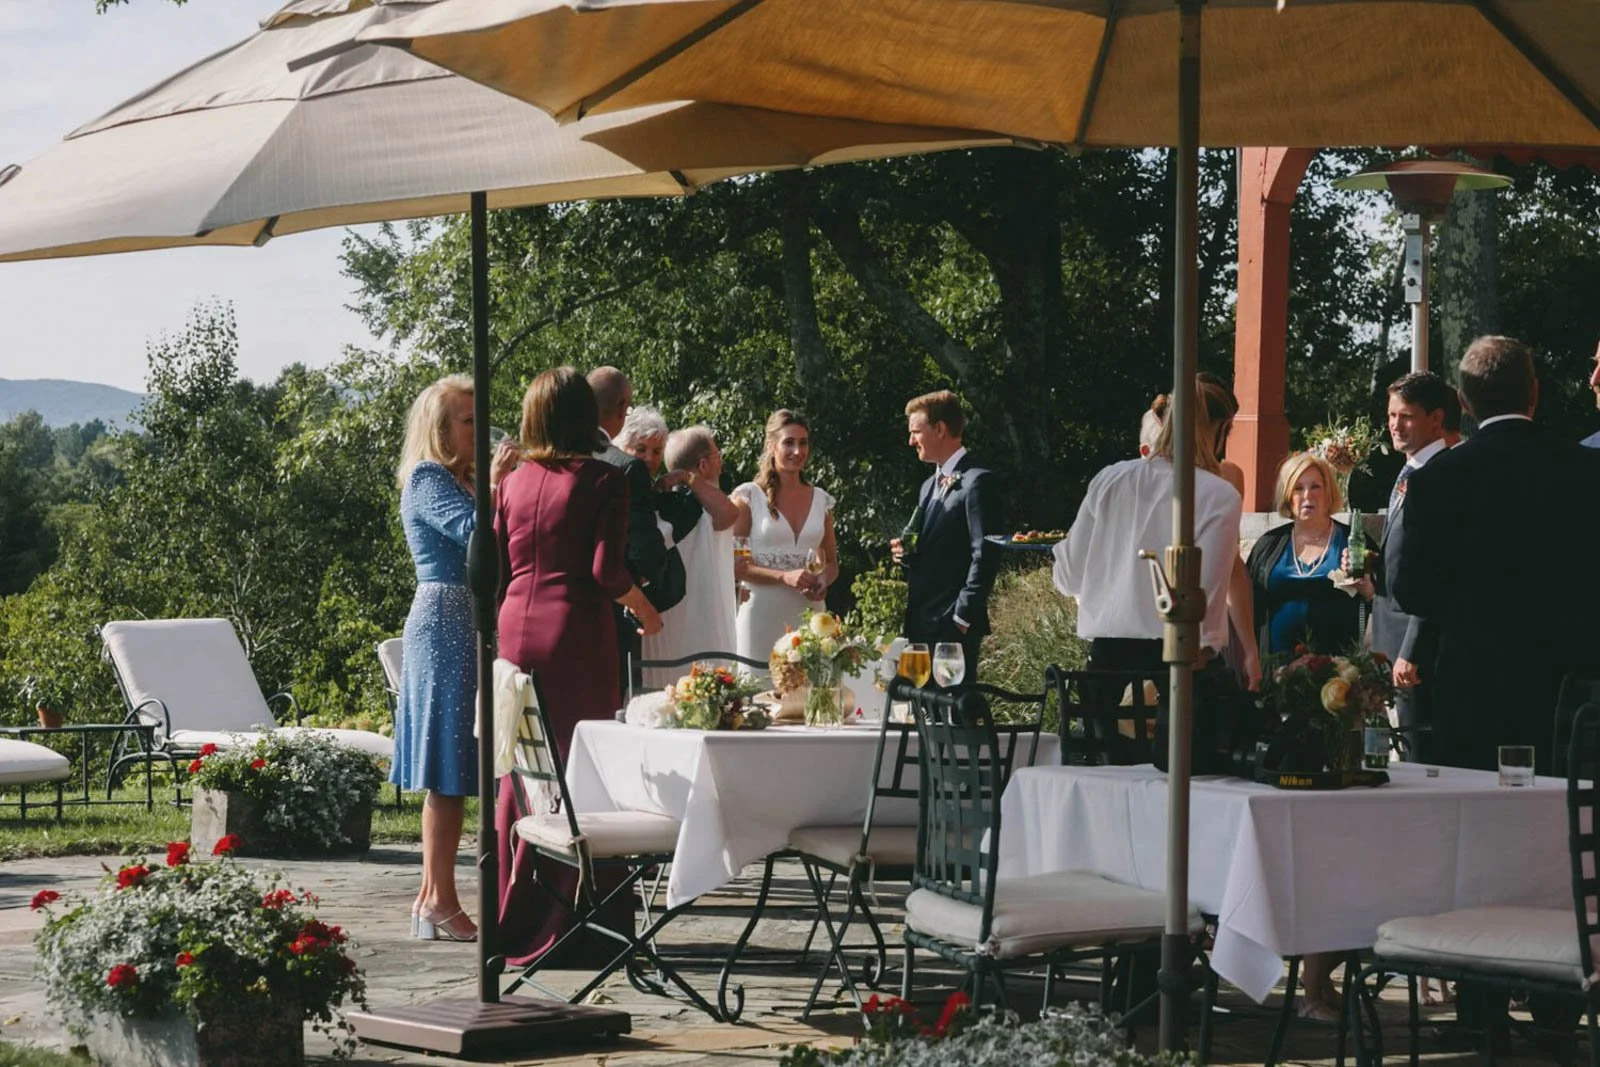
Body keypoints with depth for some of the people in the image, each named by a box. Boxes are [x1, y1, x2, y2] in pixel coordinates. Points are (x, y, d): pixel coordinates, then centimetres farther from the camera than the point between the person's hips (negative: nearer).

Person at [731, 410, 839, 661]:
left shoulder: (821, 500, 13)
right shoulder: (748, 496, 0)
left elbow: (831, 562, 21)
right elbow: (734, 563, -5)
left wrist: (822, 581, -2)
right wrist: (785, 576, -16)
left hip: (808, 612, 4)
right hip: (762, 612, -4)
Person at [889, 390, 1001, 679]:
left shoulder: (976, 481, -10)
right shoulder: (930, 485, 20)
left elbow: (985, 555, -15)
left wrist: (963, 617, -17)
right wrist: (908, 555, 5)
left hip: (953, 626, -9)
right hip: (921, 623, 9)